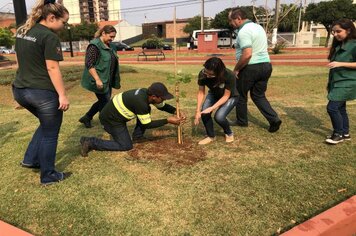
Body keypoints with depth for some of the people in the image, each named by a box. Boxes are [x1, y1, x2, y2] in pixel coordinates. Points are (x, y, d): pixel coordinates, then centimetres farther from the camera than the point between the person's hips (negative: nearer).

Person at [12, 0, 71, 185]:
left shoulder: (21, 31, 12)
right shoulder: (49, 37, -15)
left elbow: (22, 61, 18)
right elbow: (52, 68, -19)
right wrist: (62, 95, -17)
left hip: (20, 90, 8)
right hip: (43, 93, -8)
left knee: (46, 125, 28)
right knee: (50, 134, 8)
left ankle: (30, 159, 31)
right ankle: (49, 176, 20)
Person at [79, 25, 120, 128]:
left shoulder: (108, 45, 12)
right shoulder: (94, 45, -15)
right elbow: (89, 64, -20)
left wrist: (115, 80, 22)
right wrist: (97, 79, -26)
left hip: (107, 80, 9)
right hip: (99, 81, -9)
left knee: (103, 101, 16)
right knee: (105, 102, 0)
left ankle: (86, 118, 30)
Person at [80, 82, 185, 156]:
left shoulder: (147, 93, -7)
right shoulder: (140, 102, -32)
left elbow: (162, 106, 9)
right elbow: (147, 124, -21)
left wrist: (176, 112, -5)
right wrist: (168, 121, -19)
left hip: (116, 112, 9)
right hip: (110, 119, -9)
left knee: (147, 110, 6)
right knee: (126, 146, -3)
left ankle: (137, 136, 15)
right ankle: (90, 142, -3)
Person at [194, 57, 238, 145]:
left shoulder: (229, 76, -37)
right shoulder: (202, 74, -27)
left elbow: (226, 96, -26)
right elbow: (201, 92, -15)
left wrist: (211, 108, -34)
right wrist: (198, 110, -22)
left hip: (230, 96, -4)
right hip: (213, 94, 4)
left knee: (219, 116, -24)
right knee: (204, 113, -19)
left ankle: (229, 133, 8)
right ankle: (211, 136, 6)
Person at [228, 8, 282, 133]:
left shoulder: (243, 32, -16)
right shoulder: (258, 26, 15)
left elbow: (247, 54, -26)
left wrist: (236, 69, -13)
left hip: (251, 67, -8)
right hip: (265, 65, 9)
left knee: (240, 95, 11)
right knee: (259, 95, 16)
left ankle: (241, 120, 25)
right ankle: (274, 119, 4)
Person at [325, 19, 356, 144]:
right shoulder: (338, 46, 11)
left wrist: (341, 63, -24)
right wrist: (330, 82, 18)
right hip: (336, 82, 8)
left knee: (332, 107, -13)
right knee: (340, 108, 13)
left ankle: (338, 134, 4)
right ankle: (345, 133, 26)